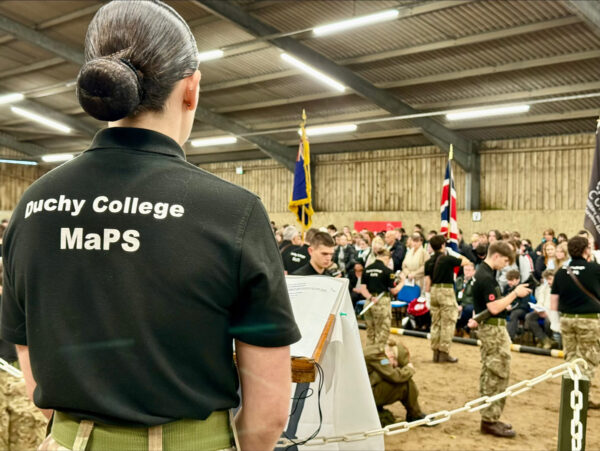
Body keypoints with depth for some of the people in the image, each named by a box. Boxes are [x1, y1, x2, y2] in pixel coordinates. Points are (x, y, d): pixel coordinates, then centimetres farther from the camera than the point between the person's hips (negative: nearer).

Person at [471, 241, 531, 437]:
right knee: (498, 375, -6)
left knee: (489, 374, 14)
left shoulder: (482, 273, 12)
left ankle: (488, 418, 21)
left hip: (488, 328, 11)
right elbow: (494, 308, -24)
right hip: (494, 328, -11)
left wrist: (512, 297, 7)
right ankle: (490, 421, -1)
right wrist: (515, 293, -17)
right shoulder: (486, 277, -20)